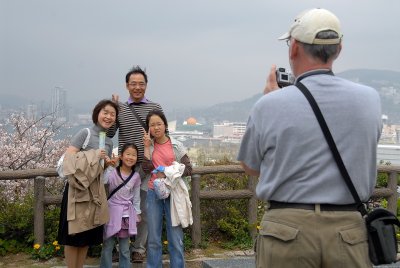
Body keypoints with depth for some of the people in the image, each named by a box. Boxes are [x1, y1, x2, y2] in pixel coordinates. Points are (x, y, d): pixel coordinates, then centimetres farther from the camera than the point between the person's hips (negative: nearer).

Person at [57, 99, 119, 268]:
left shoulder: (109, 141, 12)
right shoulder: (85, 133, -9)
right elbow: (68, 158, -19)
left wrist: (108, 163, 2)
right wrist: (94, 154, -19)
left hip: (95, 190, 7)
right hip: (78, 189, -7)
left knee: (88, 235, 13)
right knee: (74, 234, 1)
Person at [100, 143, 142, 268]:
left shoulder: (136, 176, 2)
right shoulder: (112, 172, -7)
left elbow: (136, 197, 9)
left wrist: (137, 214, 10)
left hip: (127, 215, 2)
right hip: (112, 212, -2)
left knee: (125, 249, 10)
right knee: (107, 247, 3)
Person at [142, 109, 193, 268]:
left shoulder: (176, 146, 1)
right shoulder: (150, 145, 6)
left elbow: (188, 169, -1)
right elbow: (147, 169, -6)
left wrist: (167, 173, -11)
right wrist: (147, 146, -8)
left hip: (173, 193, -2)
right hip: (153, 193, 2)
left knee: (176, 239, 1)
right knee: (153, 239, 7)